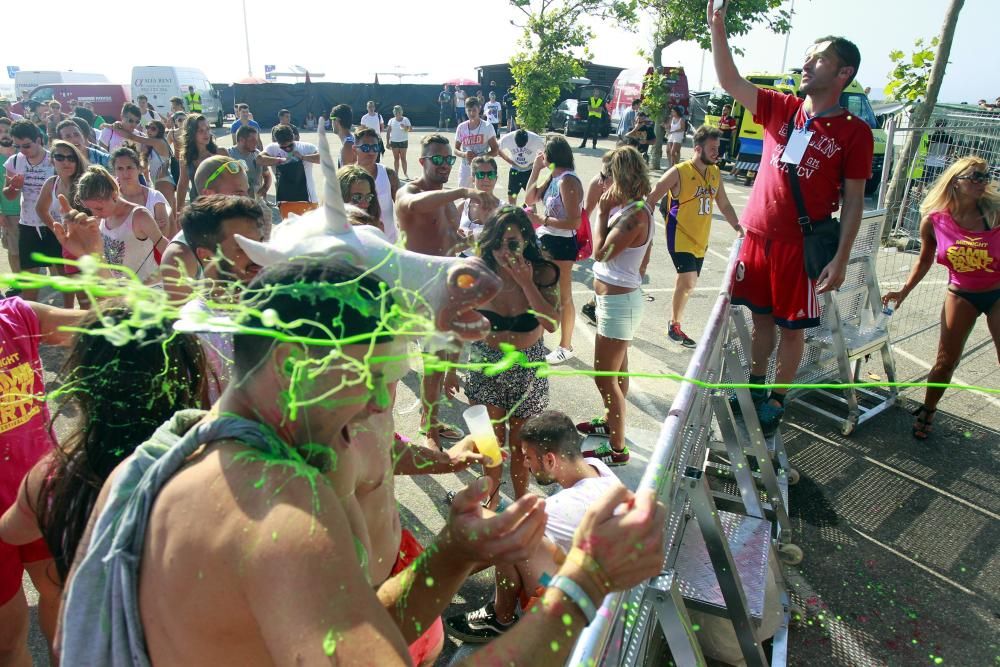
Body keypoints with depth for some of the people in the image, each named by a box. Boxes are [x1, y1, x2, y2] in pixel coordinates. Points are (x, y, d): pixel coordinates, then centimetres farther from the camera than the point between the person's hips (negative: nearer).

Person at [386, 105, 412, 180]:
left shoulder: (405, 120, 0)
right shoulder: (391, 120, 5)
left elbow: (410, 129, -8)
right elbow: (388, 132, 6)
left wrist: (405, 127, -28)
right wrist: (387, 142, 0)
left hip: (403, 141, -2)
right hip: (394, 141, 2)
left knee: (403, 158, -2)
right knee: (396, 158, 5)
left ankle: (405, 174, 4)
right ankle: (396, 173, 9)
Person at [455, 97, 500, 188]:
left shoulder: (487, 127, -6)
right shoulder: (461, 127, 3)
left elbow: (495, 150, -6)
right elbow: (456, 149, 10)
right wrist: (464, 154, -14)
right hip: (465, 168, 3)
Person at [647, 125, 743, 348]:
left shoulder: (716, 173, 7)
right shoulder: (678, 172, -12)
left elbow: (724, 205, 15)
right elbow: (652, 199, -8)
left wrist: (738, 228, 3)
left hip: (700, 240, 7)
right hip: (680, 238, -7)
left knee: (688, 283, 13)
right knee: (688, 282, -16)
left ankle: (675, 323, 30)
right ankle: (674, 325, 3)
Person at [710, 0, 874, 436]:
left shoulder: (855, 132, -4)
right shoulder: (781, 109, 6)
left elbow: (854, 200, -4)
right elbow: (730, 81, 1)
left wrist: (840, 258, -10)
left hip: (802, 244, -3)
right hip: (758, 236, 4)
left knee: (793, 327, 6)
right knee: (761, 316, 15)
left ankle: (777, 401, 22)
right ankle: (755, 387, 31)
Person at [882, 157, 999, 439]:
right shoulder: (934, 221, -11)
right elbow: (925, 260, 5)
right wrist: (904, 291, 0)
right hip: (961, 294, 1)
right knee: (946, 361, 7)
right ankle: (927, 412, 28)